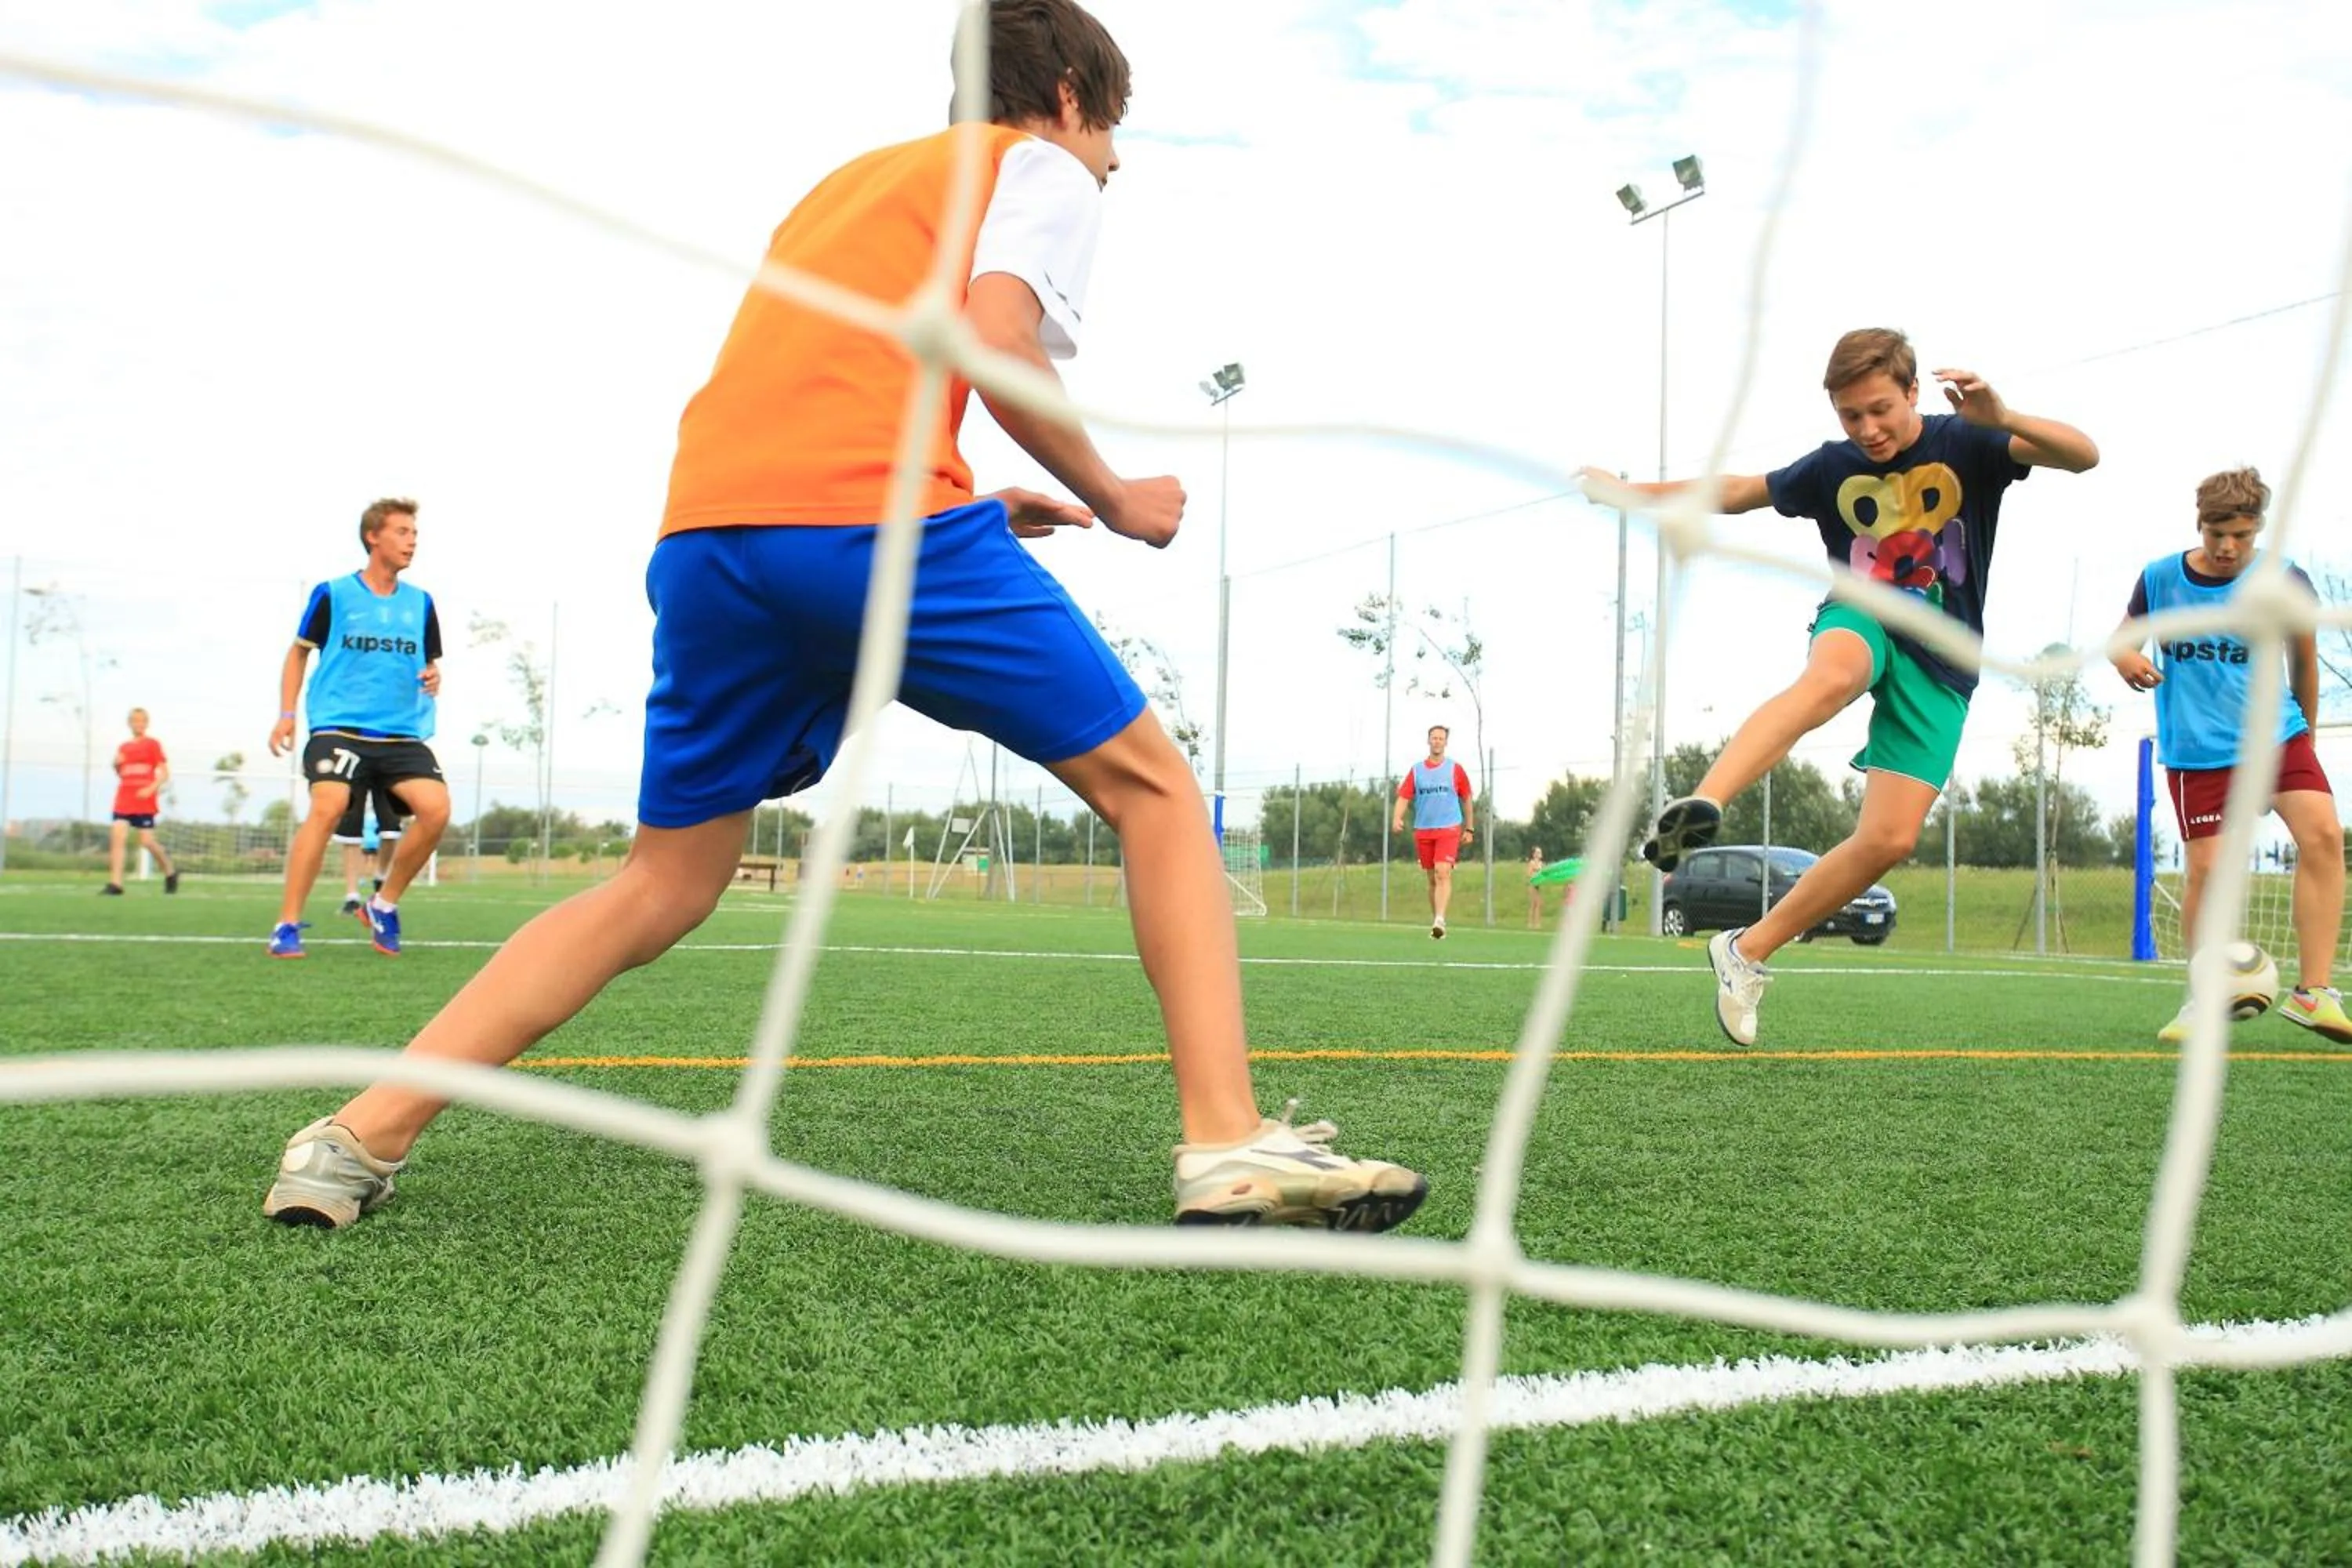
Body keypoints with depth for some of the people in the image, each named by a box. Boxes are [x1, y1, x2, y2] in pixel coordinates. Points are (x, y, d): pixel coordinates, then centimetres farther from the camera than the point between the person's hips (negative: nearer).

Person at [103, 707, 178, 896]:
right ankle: (115, 884, -14)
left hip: (145, 801, -4)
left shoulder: (153, 744, 1)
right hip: (123, 800, 4)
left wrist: (151, 789, -17)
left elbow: (165, 774, -3)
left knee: (147, 841, -5)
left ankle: (171, 872, 20)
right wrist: (117, 764, 2)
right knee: (118, 835, -11)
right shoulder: (123, 747, 14)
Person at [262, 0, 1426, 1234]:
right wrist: (1114, 501, 8)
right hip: (876, 519, -6)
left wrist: (978, 518, 27)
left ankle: (360, 1136, 12)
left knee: (661, 889, 17)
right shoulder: (1041, 167, 15)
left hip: (707, 530, 7)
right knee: (1151, 787, 7)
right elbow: (991, 338, -5)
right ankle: (1229, 1148, -2)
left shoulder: (850, 179, 36)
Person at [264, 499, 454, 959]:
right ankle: (287, 925, -15)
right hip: (340, 727, -3)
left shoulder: (421, 603, 12)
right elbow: (299, 651, 13)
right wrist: (286, 714, 6)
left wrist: (433, 679, -1)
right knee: (328, 807, -25)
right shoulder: (333, 594, 3)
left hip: (403, 733, 3)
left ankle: (384, 904, 5)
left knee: (436, 808, -17)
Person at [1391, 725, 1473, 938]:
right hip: (1423, 831, 3)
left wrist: (1468, 829, 12)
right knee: (1432, 879, 9)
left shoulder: (1455, 769, 4)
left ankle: (1440, 921, -29)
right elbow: (1403, 797, 3)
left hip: (1449, 830, -3)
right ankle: (1436, 922, 19)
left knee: (1443, 873, -20)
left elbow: (1466, 800, 12)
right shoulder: (1416, 770, 8)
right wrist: (1397, 818, -16)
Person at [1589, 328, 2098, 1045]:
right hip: (1861, 622, 0)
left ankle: (1749, 950, 1)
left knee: (1890, 840, -11)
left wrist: (2002, 417, -32)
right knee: (1828, 682, -42)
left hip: (1941, 664, 1)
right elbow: (1737, 491, 21)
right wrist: (1633, 492, 22)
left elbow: (2083, 454, -13)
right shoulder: (1832, 468, 5)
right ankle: (1700, 807, -65)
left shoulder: (1963, 444, -2)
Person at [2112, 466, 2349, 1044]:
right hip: (2197, 750, -1)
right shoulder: (2160, 578, -5)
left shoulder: (2286, 581, -4)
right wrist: (2125, 658, -15)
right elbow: (2123, 636, 9)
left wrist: (2305, 733, 18)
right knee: (2205, 869, -6)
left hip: (2276, 734, 1)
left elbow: (2304, 659, 10)